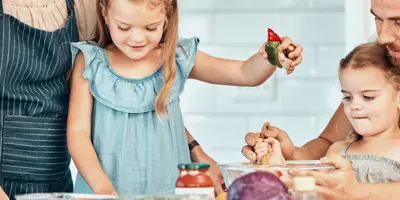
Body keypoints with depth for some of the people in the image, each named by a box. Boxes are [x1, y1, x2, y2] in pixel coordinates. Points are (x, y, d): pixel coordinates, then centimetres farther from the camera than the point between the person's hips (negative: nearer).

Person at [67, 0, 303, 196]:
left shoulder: (178, 59, -1)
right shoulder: (91, 62, -5)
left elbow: (246, 74, 1)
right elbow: (78, 132, -7)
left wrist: (268, 57, -21)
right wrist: (103, 187, -20)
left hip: (170, 188, 1)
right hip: (105, 191, -1)